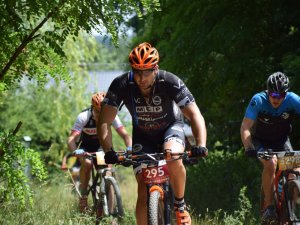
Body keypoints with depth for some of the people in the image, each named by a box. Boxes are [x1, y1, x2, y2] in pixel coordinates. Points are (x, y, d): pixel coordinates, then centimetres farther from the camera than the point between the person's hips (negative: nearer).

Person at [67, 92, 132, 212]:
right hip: (87, 146, -2)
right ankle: (83, 196, -13)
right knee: (87, 163, -30)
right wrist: (75, 151, -59)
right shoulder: (84, 116, -32)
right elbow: (72, 139, -38)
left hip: (103, 146, 2)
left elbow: (124, 134, -29)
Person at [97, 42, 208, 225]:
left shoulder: (169, 82, -30)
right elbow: (105, 122, -25)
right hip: (143, 135, 2)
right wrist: (109, 151, -41)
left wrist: (201, 145, -46)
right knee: (144, 190, -11)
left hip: (171, 127, -2)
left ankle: (180, 205, -10)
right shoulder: (121, 85, -26)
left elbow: (195, 115, -31)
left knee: (174, 159, -34)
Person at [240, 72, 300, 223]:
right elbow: (245, 127, -31)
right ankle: (268, 206, -20)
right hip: (261, 141, -2)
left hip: (281, 141, 2)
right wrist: (249, 149, -47)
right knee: (271, 163, -30)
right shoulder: (258, 100, -28)